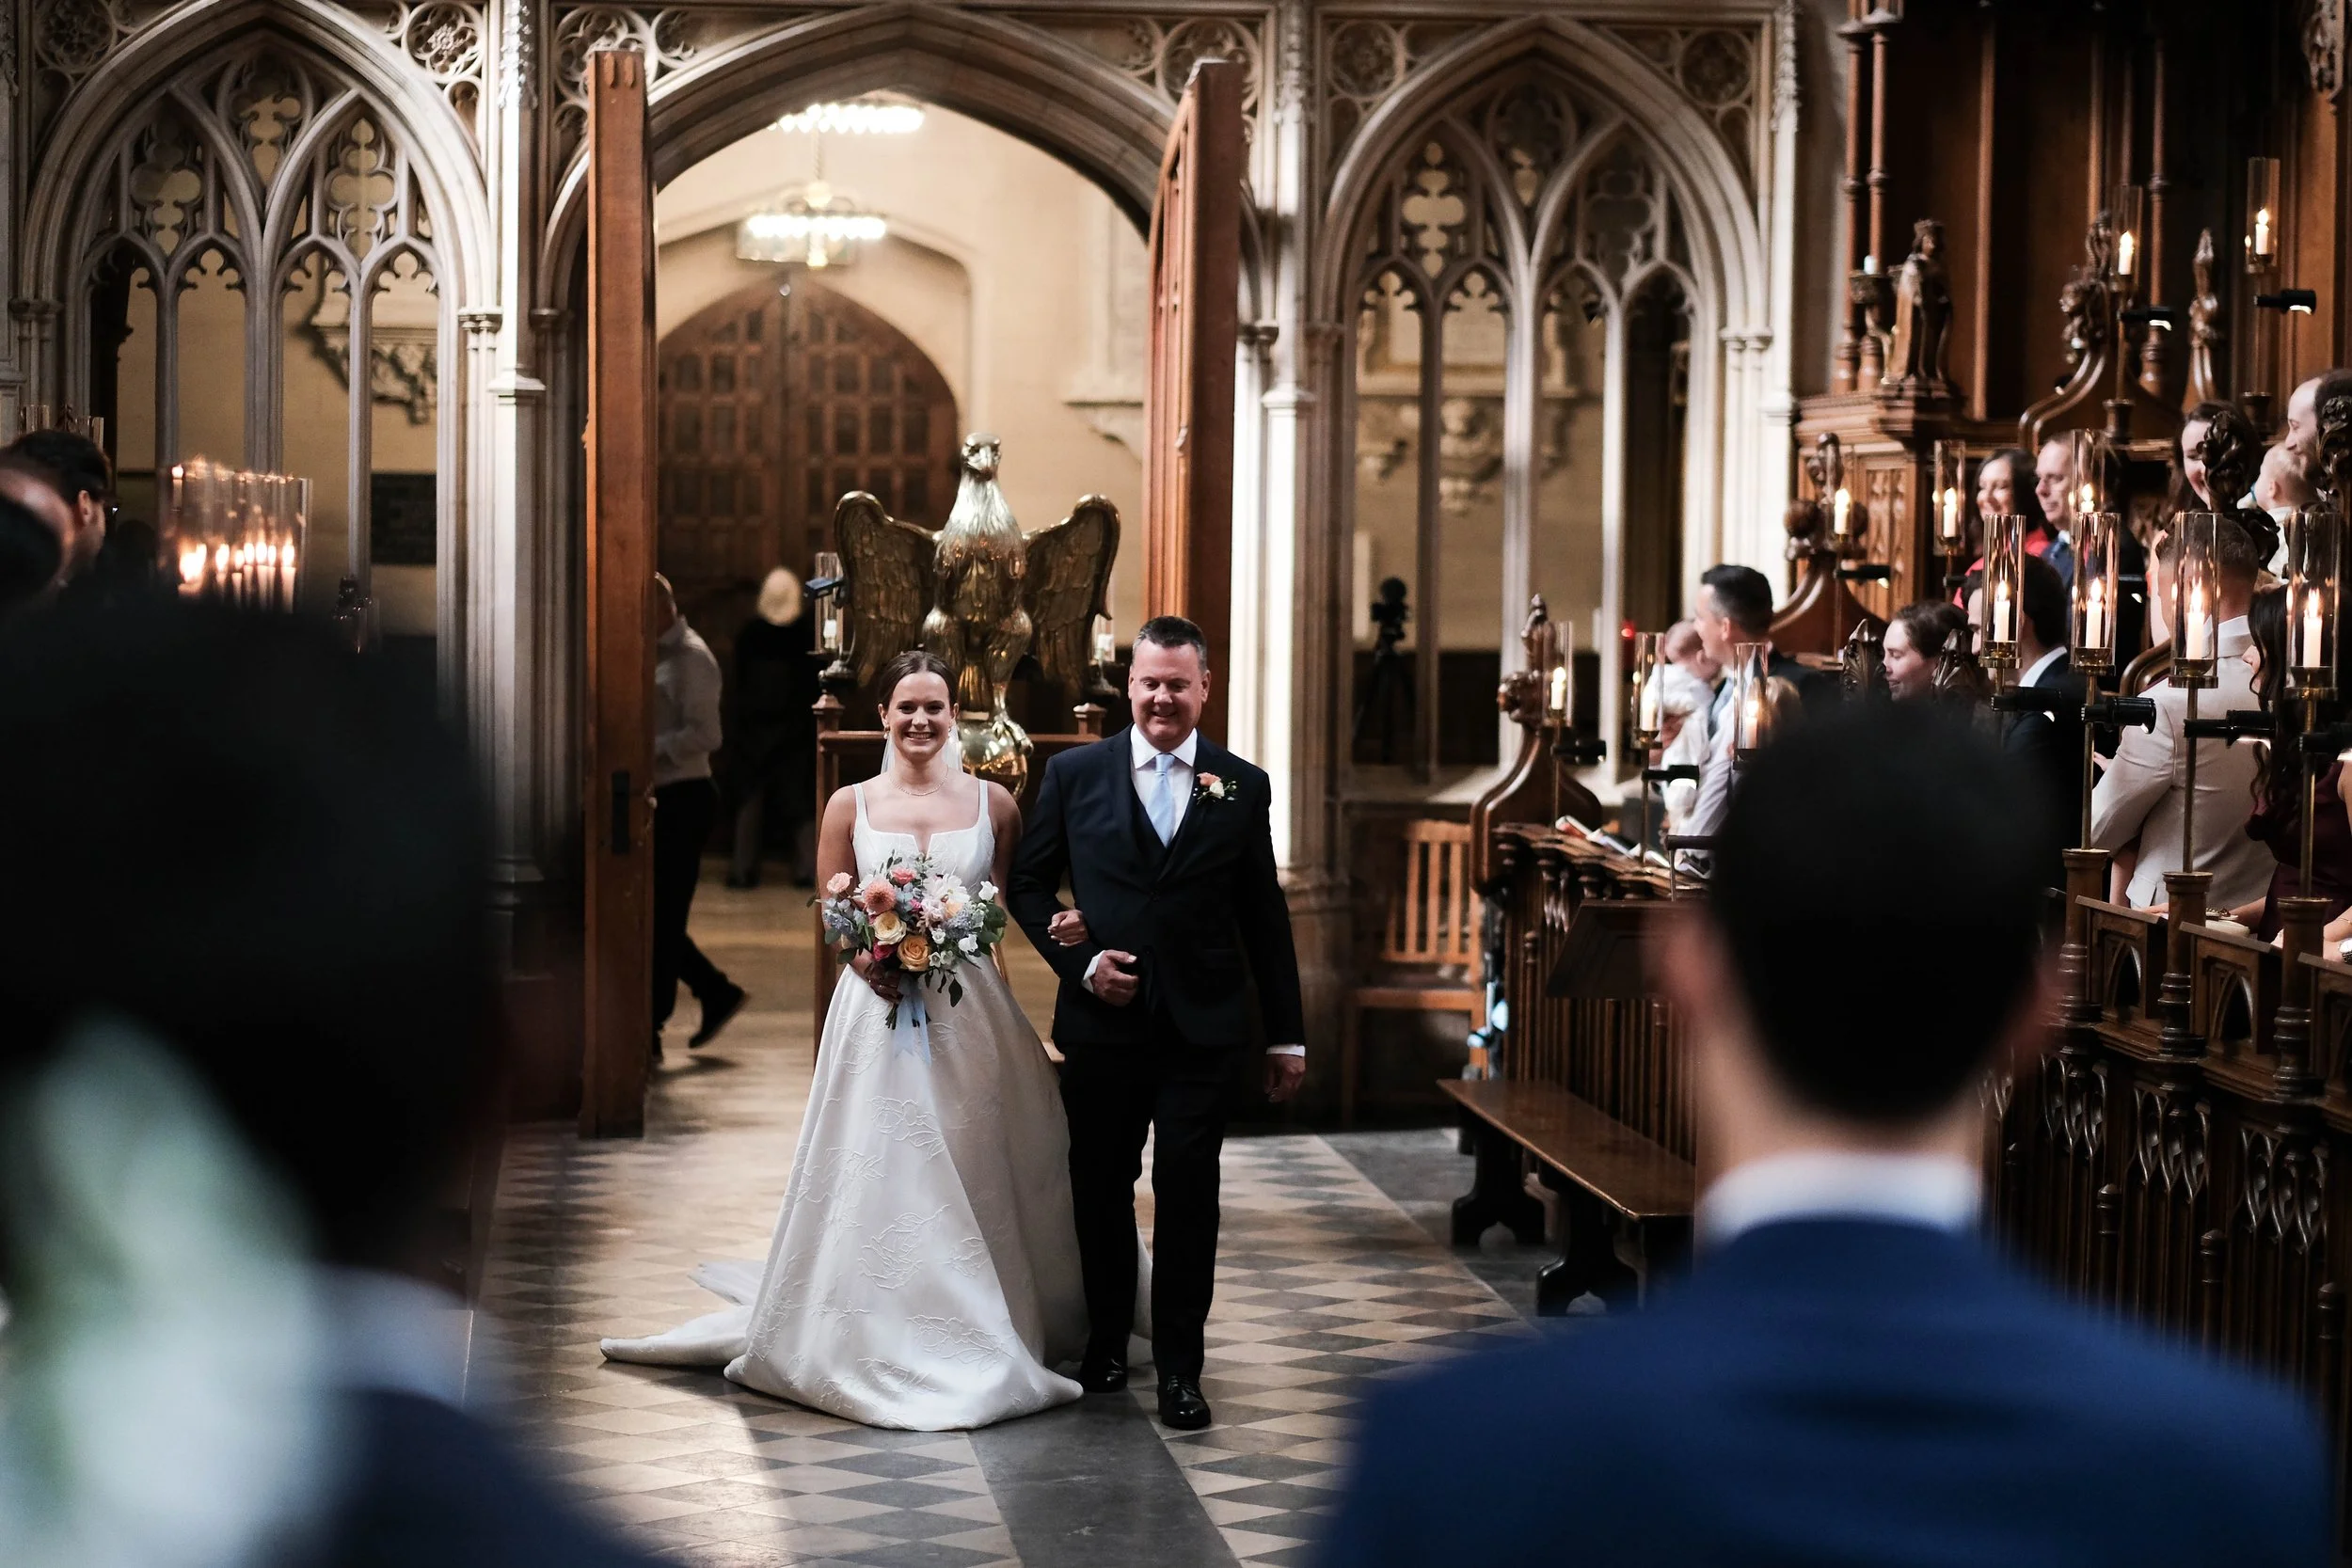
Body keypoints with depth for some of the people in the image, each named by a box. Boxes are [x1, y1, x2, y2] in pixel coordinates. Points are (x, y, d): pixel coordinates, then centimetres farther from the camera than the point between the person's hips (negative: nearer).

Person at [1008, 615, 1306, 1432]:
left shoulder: (1243, 788, 3)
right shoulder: (1074, 774, 2)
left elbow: (1265, 917, 5)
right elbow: (1029, 883, 7)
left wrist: (1285, 1034, 5)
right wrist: (1078, 961, -8)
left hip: (1199, 1029, -1)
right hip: (1101, 1021, 1)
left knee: (1188, 1196, -2)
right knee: (1101, 1190, 12)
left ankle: (1180, 1368, 7)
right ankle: (1105, 1341, 30)